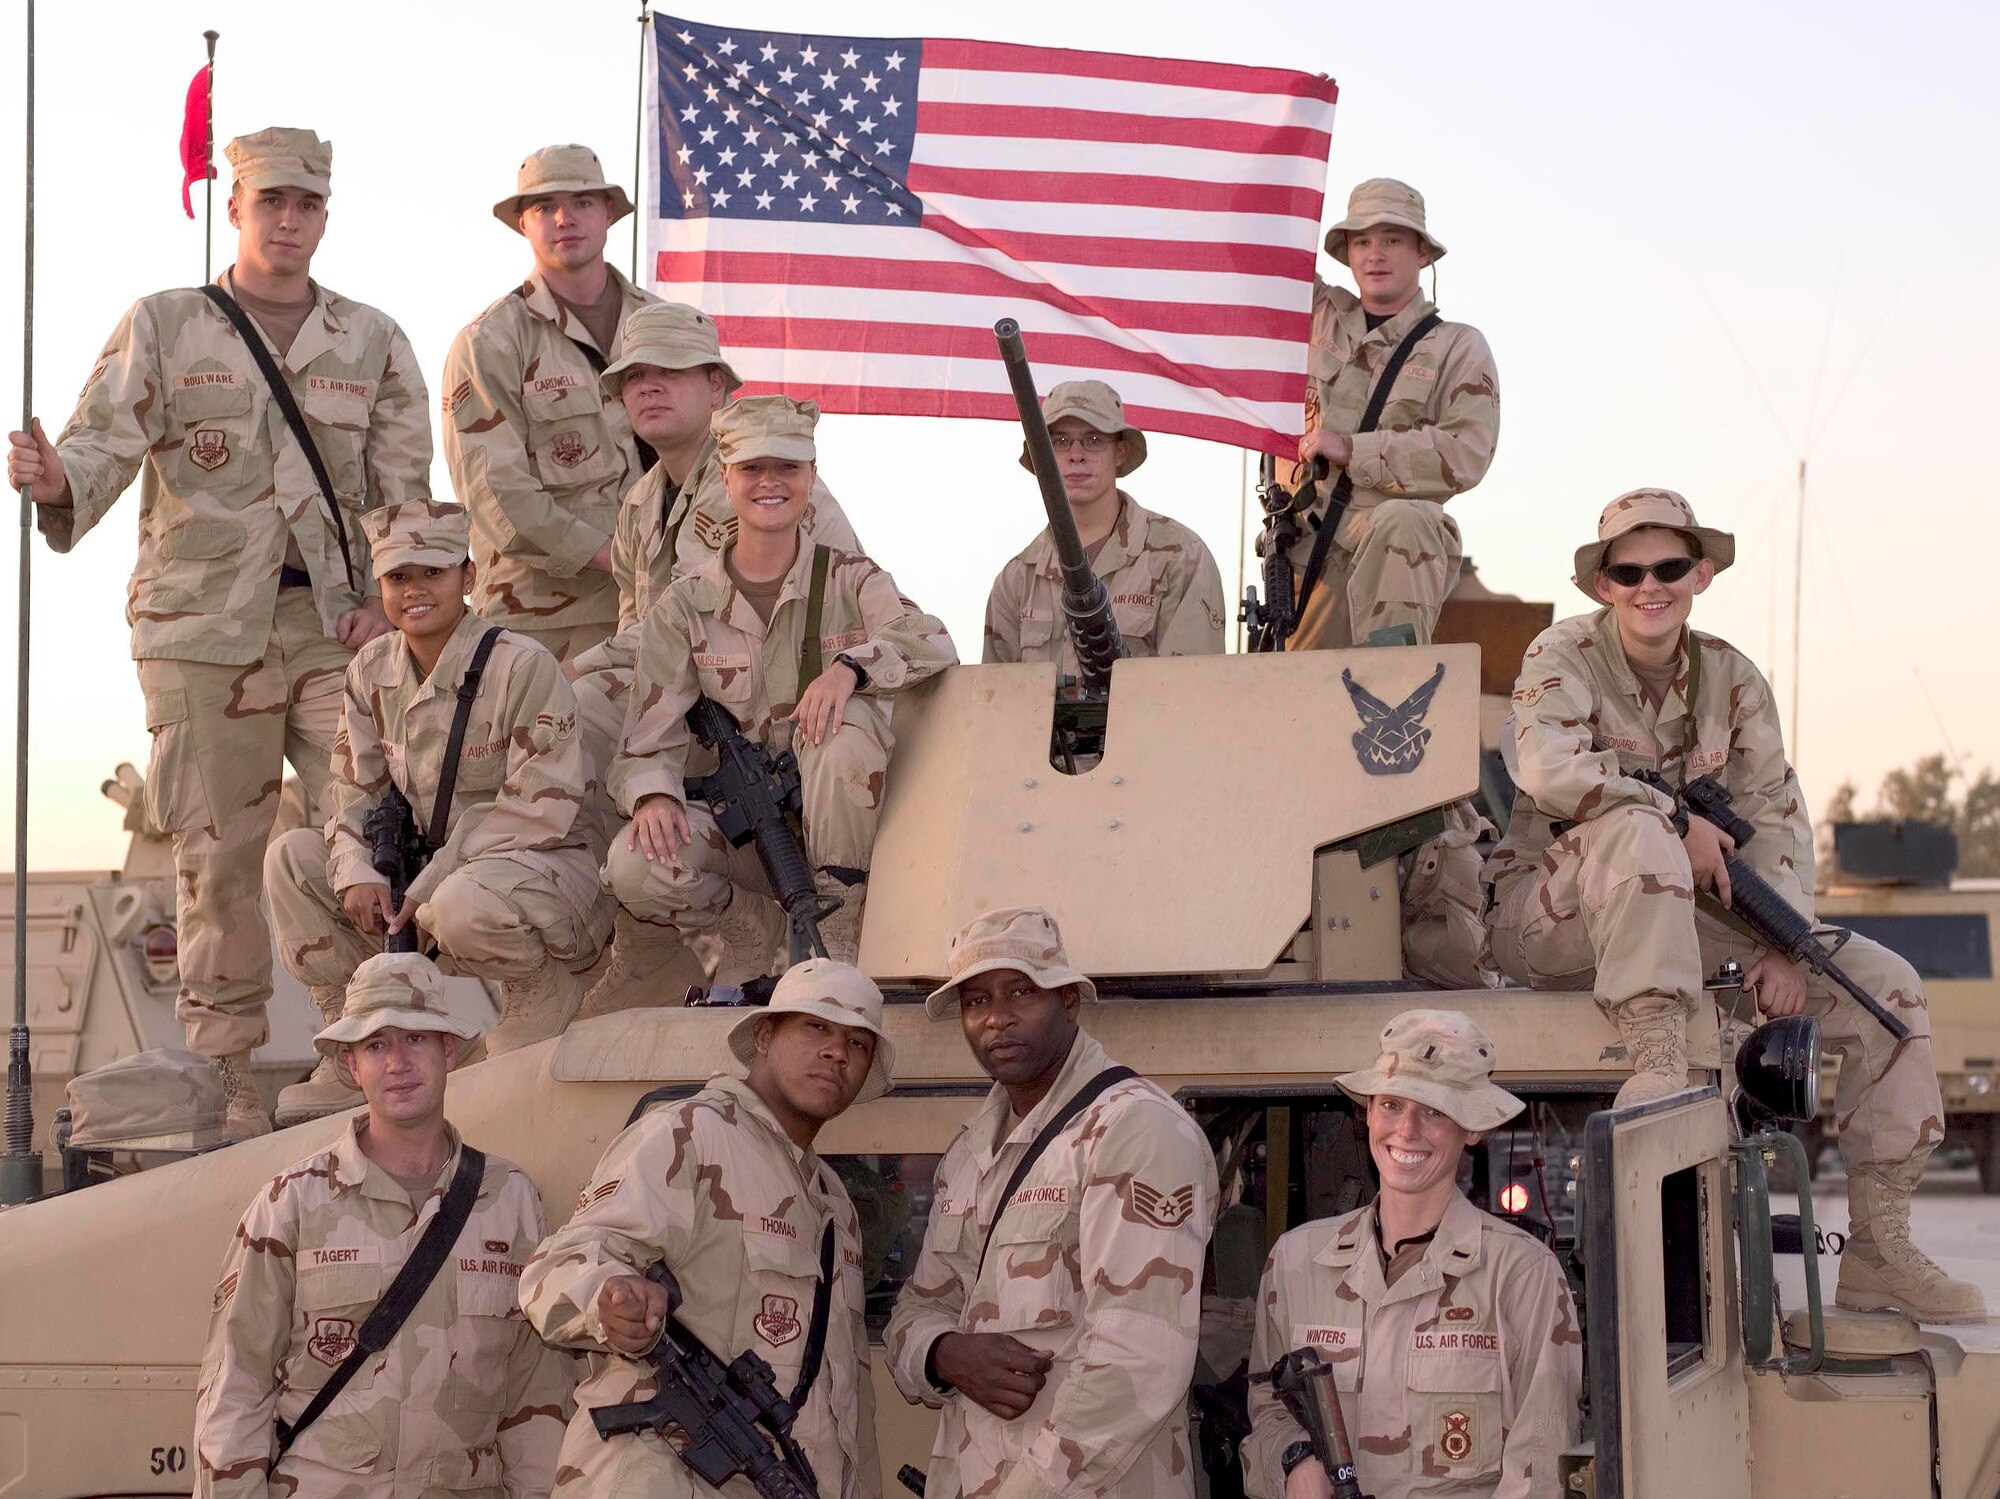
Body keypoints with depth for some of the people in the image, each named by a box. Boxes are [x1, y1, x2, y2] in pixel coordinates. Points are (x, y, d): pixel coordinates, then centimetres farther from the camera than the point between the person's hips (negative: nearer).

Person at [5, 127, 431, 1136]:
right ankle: (226, 1068, 8)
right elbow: (104, 440, -6)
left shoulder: (372, 343, 12)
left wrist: (386, 599, -4)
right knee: (219, 850, 0)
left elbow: (404, 488, 11)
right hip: (203, 624, -1)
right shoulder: (162, 327, 7)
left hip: (337, 623, 1)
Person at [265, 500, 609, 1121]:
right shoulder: (372, 669, 4)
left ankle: (546, 989, -7)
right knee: (292, 855, -4)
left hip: (546, 866, -7)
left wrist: (428, 889, -22)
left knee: (464, 905, -40)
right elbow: (357, 788, 9)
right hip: (432, 874, 7)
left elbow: (539, 809, -20)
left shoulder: (521, 666, -17)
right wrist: (356, 873, -14)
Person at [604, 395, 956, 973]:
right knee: (634, 864, -29)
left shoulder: (850, 580, 2)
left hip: (836, 824, 0)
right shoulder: (684, 606, 3)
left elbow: (934, 645, -17)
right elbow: (648, 743, -3)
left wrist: (849, 666, -37)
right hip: (736, 830, 1)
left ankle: (835, 938, -18)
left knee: (847, 725, -32)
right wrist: (653, 795, -26)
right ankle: (758, 931, 0)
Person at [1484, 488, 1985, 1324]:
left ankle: (1878, 1249, -6)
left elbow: (1777, 817, 3)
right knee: (1637, 831, -38)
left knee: (1885, 985, -6)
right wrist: (1682, 823, -22)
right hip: (1547, 921, -6)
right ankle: (1658, 1067, -44)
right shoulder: (1565, 656, -8)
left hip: (1682, 916, 6)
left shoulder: (1731, 678, 7)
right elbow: (1551, 771, -28)